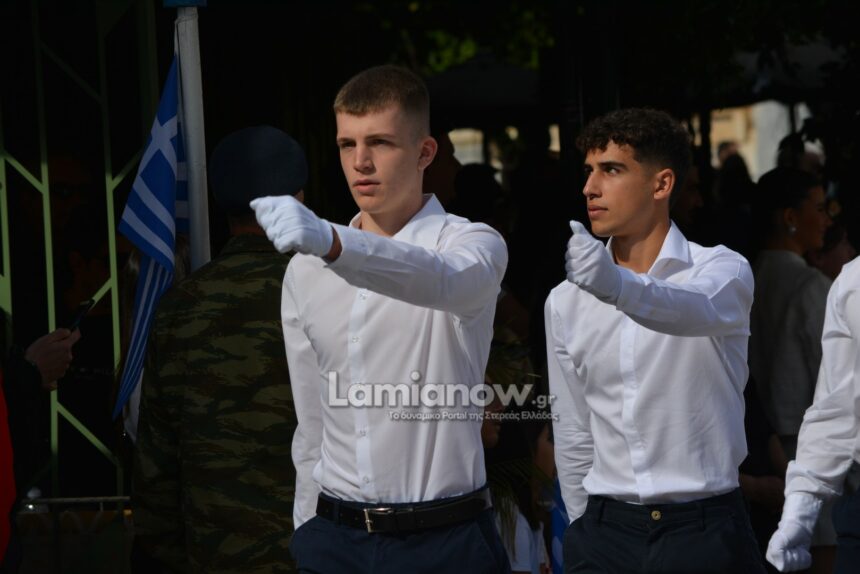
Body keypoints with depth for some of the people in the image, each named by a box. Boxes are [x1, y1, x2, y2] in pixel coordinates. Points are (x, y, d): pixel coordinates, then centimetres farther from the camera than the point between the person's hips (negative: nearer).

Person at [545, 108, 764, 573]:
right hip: (604, 530, 3)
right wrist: (585, 528, 12)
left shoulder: (723, 271, -4)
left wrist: (617, 286, -46)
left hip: (705, 530, -3)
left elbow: (699, 310, -29)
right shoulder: (565, 303, 8)